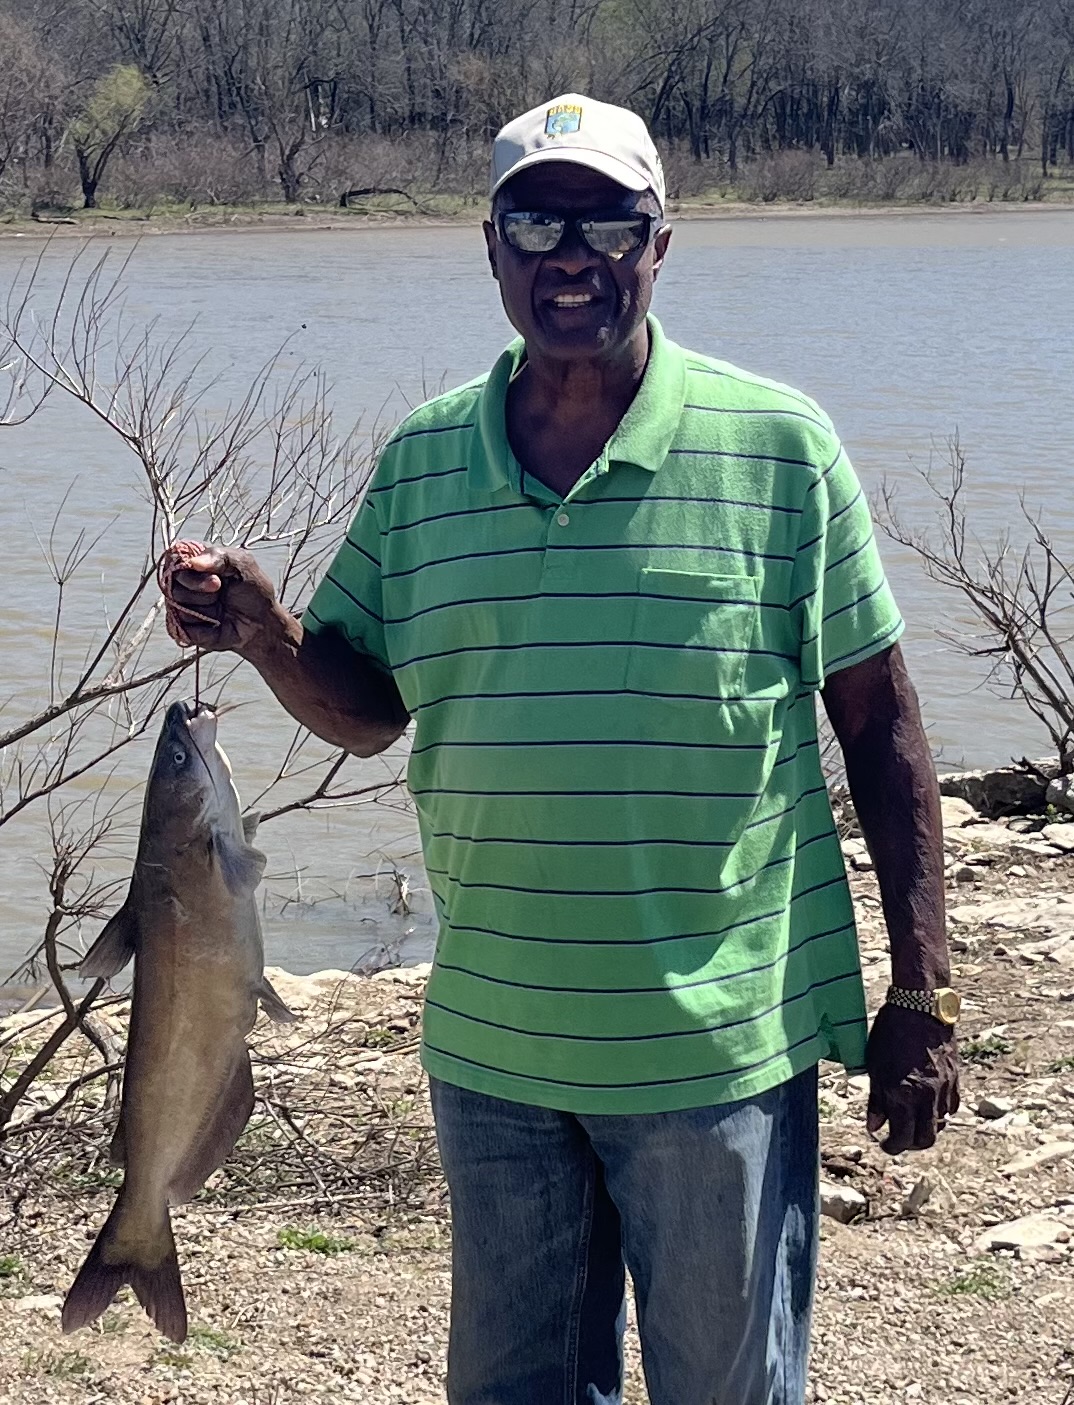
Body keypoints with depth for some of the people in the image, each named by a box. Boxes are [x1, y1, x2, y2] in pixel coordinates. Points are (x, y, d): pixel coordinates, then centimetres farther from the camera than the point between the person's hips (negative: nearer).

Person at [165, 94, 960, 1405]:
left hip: (718, 1047, -3)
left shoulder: (778, 446, -6)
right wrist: (265, 634, -12)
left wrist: (921, 996, -5)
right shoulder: (418, 463, 4)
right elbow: (363, 708, 10)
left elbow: (879, 721, -4)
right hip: (491, 1049, 4)